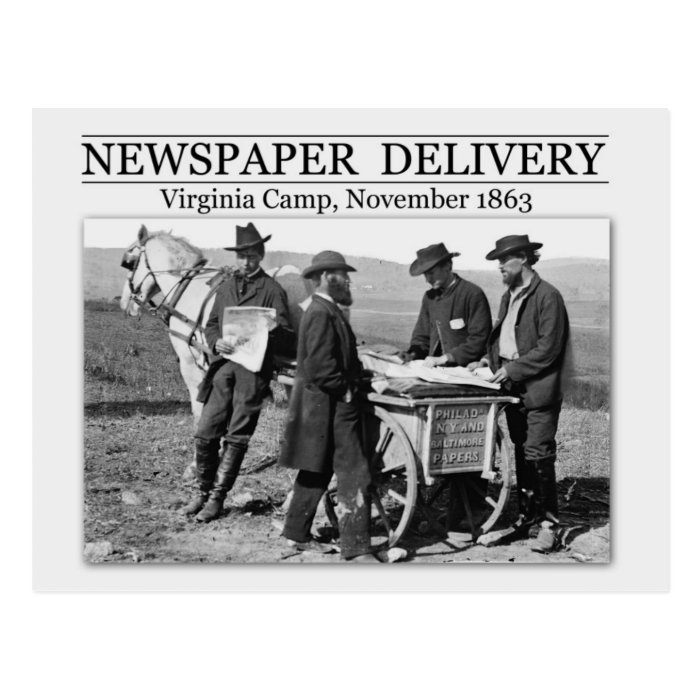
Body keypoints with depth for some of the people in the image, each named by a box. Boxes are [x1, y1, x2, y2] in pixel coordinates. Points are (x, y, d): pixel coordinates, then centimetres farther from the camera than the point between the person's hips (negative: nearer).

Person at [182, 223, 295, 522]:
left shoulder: (273, 290, 0)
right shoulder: (225, 287, 15)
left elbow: (287, 340, -2)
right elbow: (210, 325, 19)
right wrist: (216, 341, -4)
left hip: (253, 370, -4)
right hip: (224, 367, 4)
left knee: (236, 438, 2)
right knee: (205, 434, 3)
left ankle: (217, 498, 12)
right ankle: (203, 491, 21)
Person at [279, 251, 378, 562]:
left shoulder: (325, 311, 15)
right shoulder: (322, 314, -18)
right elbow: (320, 367, -24)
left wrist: (356, 372, 9)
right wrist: (346, 390, -16)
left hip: (323, 404, 11)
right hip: (333, 405, -11)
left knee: (317, 472, 18)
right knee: (353, 475, -7)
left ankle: (297, 534, 28)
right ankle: (356, 547, -3)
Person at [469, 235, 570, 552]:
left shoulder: (547, 296, -12)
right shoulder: (508, 296, 16)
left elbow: (548, 348, -16)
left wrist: (513, 369, -16)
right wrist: (491, 358, 3)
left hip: (539, 389, -8)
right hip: (513, 388, 8)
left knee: (538, 455, -7)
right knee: (521, 454, 13)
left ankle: (548, 522, 2)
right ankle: (526, 515, 23)